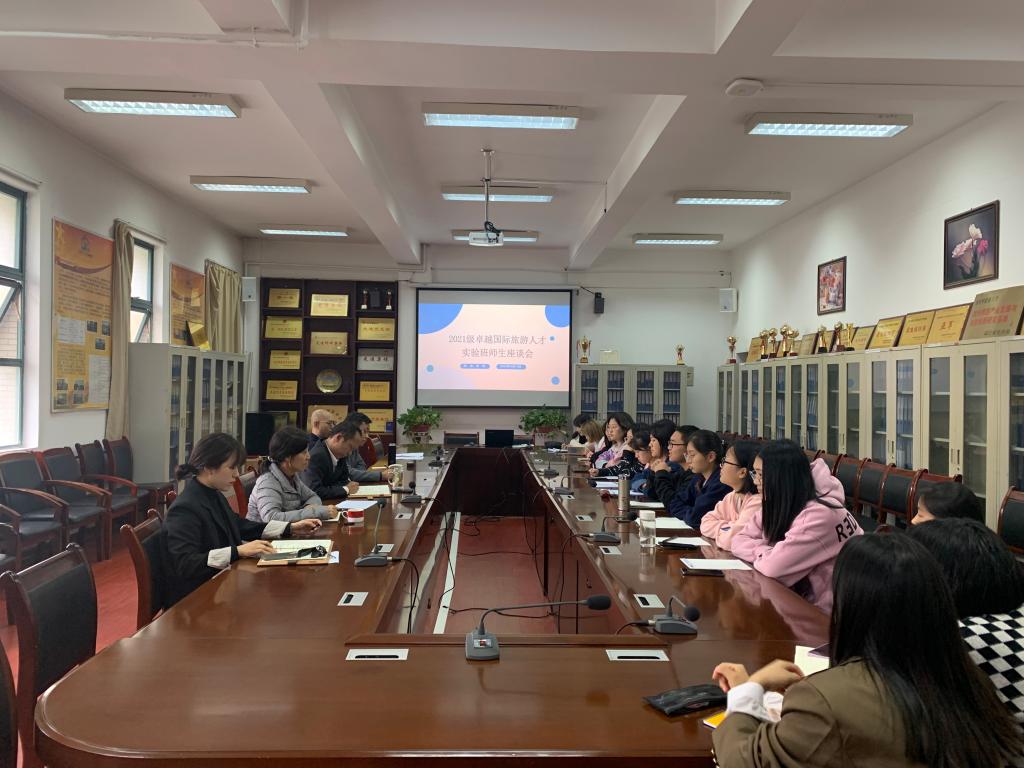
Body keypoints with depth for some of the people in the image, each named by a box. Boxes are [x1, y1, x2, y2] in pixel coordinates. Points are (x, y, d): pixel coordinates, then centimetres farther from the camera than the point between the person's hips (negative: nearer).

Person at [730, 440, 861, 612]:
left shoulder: (820, 515, -26)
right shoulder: (776, 506, -1)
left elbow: (774, 567, -30)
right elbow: (739, 540, 0)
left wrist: (758, 554, -10)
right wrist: (768, 553, -16)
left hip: (829, 613, -7)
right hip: (805, 600, 7)